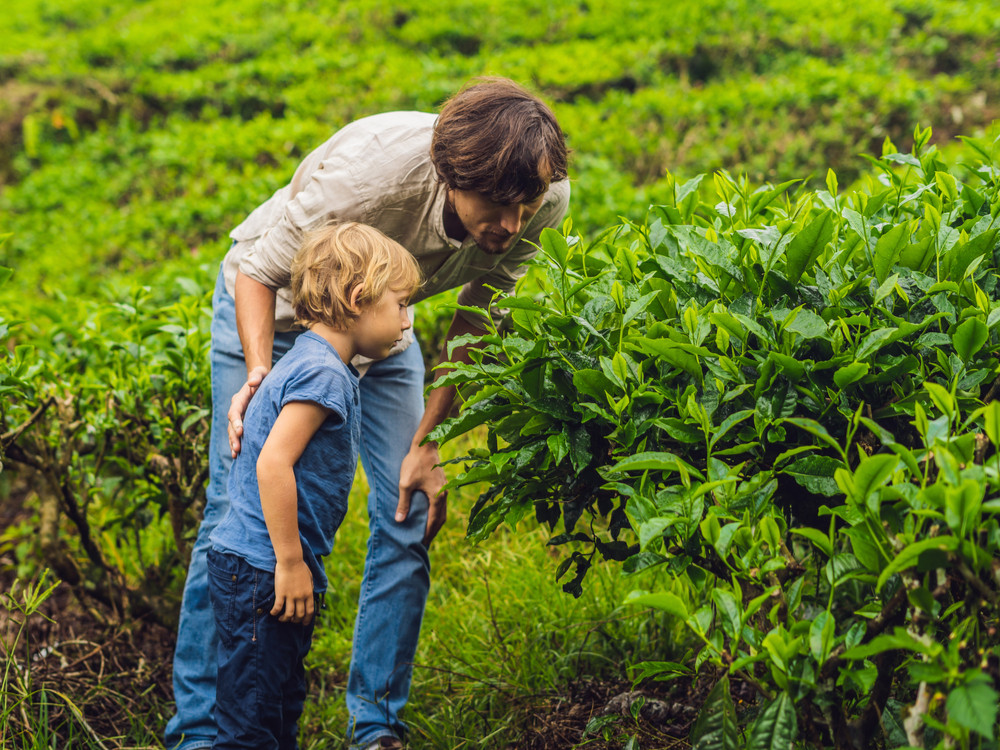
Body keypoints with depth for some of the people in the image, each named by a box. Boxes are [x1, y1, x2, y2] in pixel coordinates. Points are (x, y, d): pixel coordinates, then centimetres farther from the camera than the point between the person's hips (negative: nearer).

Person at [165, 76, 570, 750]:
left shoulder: (544, 201, -27)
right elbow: (258, 270, -25)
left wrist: (428, 442, -15)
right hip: (274, 307, -4)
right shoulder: (372, 170, -41)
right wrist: (259, 374, -41)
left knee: (409, 518, -5)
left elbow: (476, 323, -10)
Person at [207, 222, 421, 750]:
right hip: (261, 570, -11)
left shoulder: (312, 363, 15)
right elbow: (272, 464, -25)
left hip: (272, 570, 11)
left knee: (281, 705, 18)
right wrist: (291, 562, -20)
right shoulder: (324, 373, -17)